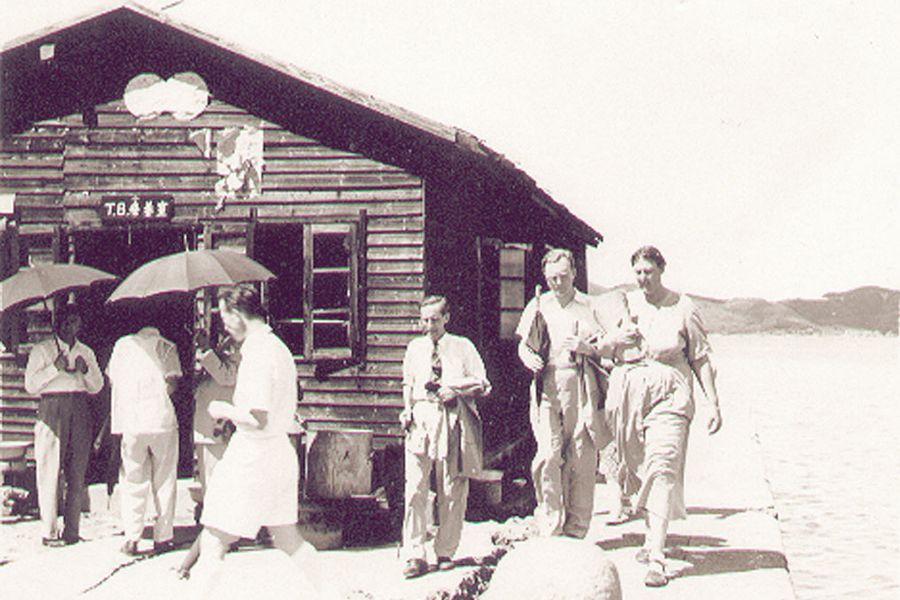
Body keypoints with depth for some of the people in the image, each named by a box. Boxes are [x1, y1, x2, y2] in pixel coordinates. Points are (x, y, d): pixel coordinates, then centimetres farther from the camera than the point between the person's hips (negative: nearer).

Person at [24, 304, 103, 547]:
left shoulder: (86, 352, 19)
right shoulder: (42, 350, 8)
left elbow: (97, 387, 17)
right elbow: (31, 385, 0)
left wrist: (85, 371, -2)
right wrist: (55, 368, -10)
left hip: (80, 412, 4)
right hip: (52, 409, -4)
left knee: (77, 472, 1)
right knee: (50, 472, -7)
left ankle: (72, 531, 5)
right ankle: (49, 532, -4)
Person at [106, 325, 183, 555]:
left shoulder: (122, 344, 13)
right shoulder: (167, 347, 8)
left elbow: (112, 380, 12)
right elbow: (172, 382, -2)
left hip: (130, 422, 1)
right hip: (162, 419, -1)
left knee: (133, 483, 7)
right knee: (164, 481, 8)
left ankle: (131, 538, -2)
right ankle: (163, 538, 7)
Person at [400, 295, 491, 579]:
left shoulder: (463, 347, 6)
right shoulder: (414, 348, 15)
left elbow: (483, 385, 5)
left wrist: (455, 389, -10)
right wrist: (407, 410, 8)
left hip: (453, 420, -1)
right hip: (421, 418, 2)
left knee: (452, 492, 1)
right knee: (415, 489, -8)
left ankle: (445, 553, 13)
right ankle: (414, 556, -7)